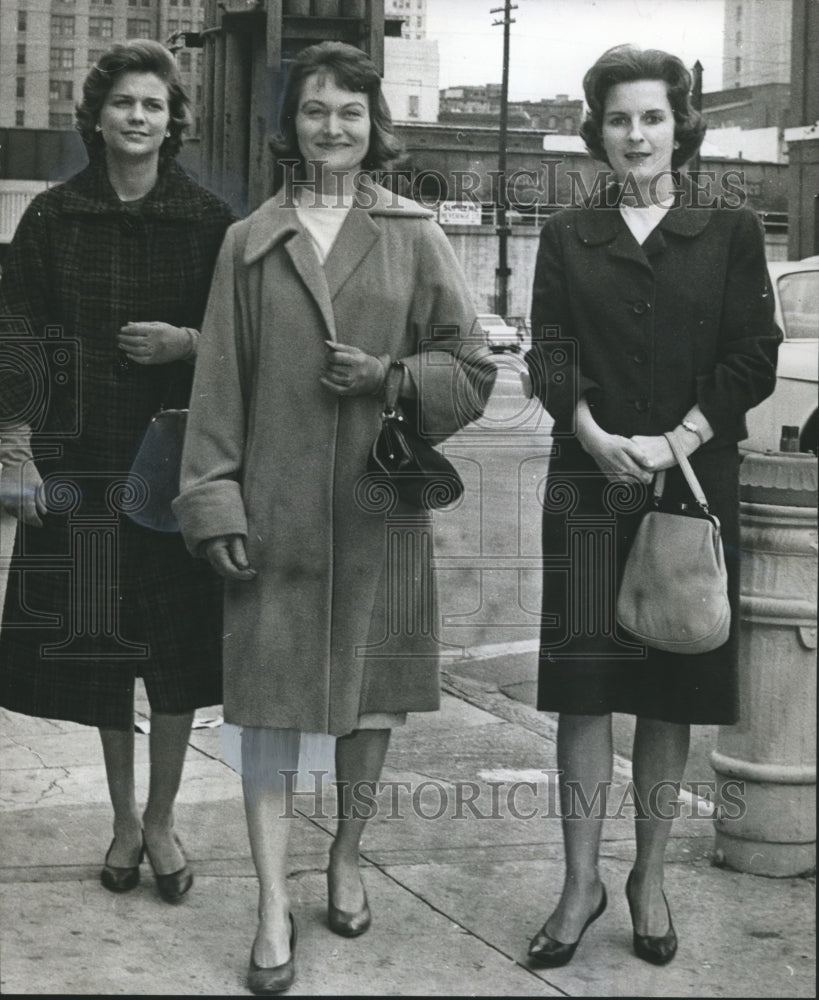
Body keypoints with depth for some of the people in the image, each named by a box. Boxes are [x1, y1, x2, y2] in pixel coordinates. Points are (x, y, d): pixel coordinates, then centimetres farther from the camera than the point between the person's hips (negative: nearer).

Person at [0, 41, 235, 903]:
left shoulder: (209, 221, 2)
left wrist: (188, 343, -15)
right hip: (81, 460, 1)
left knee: (178, 639, 0)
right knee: (97, 639, 6)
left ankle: (162, 821, 15)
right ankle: (124, 817, 21)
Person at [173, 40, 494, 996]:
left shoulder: (413, 237, 4)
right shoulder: (250, 242, 4)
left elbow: (471, 370, 6)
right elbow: (219, 380, 3)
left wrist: (390, 374, -12)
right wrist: (214, 499, -3)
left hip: (379, 504, 1)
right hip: (275, 508, -1)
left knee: (370, 692, 11)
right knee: (269, 696, -3)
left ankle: (348, 855, 34)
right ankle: (274, 908, 3)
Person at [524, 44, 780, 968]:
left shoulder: (729, 231, 5)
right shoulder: (568, 235, 9)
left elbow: (753, 359, -1)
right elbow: (550, 353, 1)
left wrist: (678, 440, -13)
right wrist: (595, 435, -16)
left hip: (693, 482, 0)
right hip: (589, 483, 1)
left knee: (672, 684, 5)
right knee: (584, 681, -1)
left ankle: (649, 879, 17)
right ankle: (581, 882, 8)